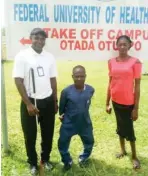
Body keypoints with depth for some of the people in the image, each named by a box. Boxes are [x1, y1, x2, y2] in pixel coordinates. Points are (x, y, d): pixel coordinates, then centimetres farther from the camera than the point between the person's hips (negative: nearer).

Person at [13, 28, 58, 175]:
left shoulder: (50, 57, 4)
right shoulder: (22, 56, -9)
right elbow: (18, 81, -12)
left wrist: (55, 101, 11)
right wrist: (28, 104, -15)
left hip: (47, 101, 4)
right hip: (30, 101, -3)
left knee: (48, 132, 15)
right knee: (30, 135, 9)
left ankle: (45, 159, 37)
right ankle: (33, 163, 30)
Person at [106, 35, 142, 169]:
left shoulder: (135, 62, -11)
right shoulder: (112, 62, 1)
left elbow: (137, 86, -10)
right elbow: (111, 83, 7)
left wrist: (136, 108, -10)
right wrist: (107, 103, 8)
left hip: (128, 102, -4)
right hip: (116, 101, 4)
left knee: (129, 128, 7)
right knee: (120, 126, 18)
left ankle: (134, 156, 26)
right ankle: (123, 150, 37)